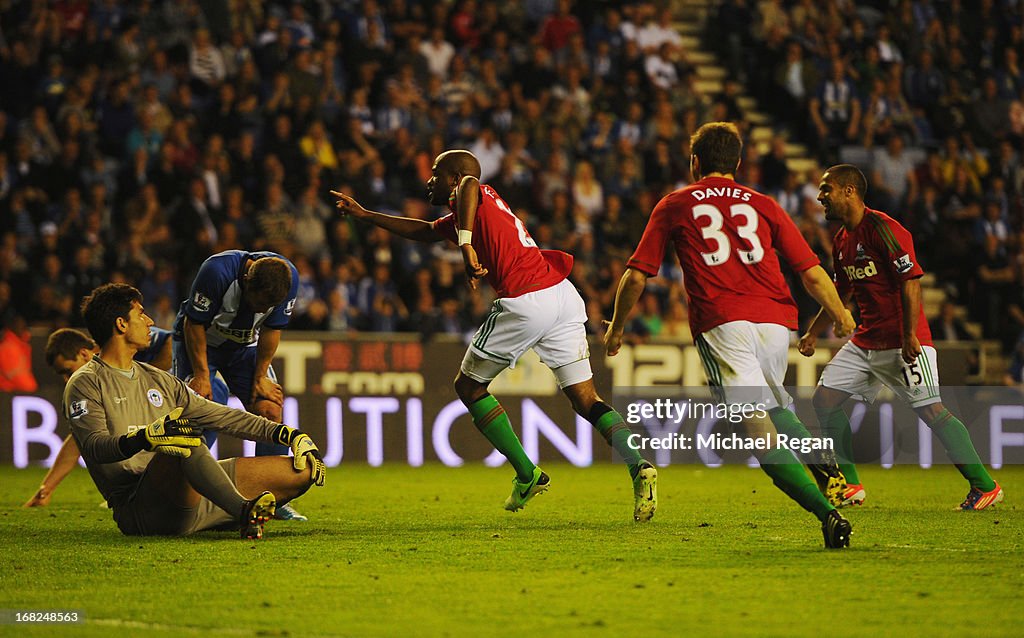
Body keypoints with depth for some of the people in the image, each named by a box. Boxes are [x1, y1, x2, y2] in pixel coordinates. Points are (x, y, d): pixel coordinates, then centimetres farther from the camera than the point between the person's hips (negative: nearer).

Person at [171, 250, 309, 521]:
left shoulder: (289, 278, -24)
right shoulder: (217, 271, -36)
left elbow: (271, 330, -9)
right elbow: (195, 325, -23)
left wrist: (260, 377, -8)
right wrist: (201, 375, -20)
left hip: (244, 345, 4)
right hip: (199, 340, -4)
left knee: (270, 410, -10)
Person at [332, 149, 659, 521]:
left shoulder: (467, 196, 3)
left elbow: (469, 185, -24)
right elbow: (424, 232, 44)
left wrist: (466, 245, -29)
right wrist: (365, 215, 48)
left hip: (525, 302, -8)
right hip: (565, 296, 8)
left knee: (469, 386, 12)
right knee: (586, 400, 6)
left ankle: (526, 474, 11)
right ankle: (638, 467, -16)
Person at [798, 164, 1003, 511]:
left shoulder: (883, 229, -15)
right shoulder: (842, 240, 13)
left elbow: (911, 282, -19)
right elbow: (842, 294, 25)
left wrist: (910, 336, -24)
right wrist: (813, 334, 24)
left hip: (903, 342, -9)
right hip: (866, 340, 9)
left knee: (932, 411, -15)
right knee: (825, 398, 3)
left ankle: (985, 486, -8)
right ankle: (850, 486, 10)